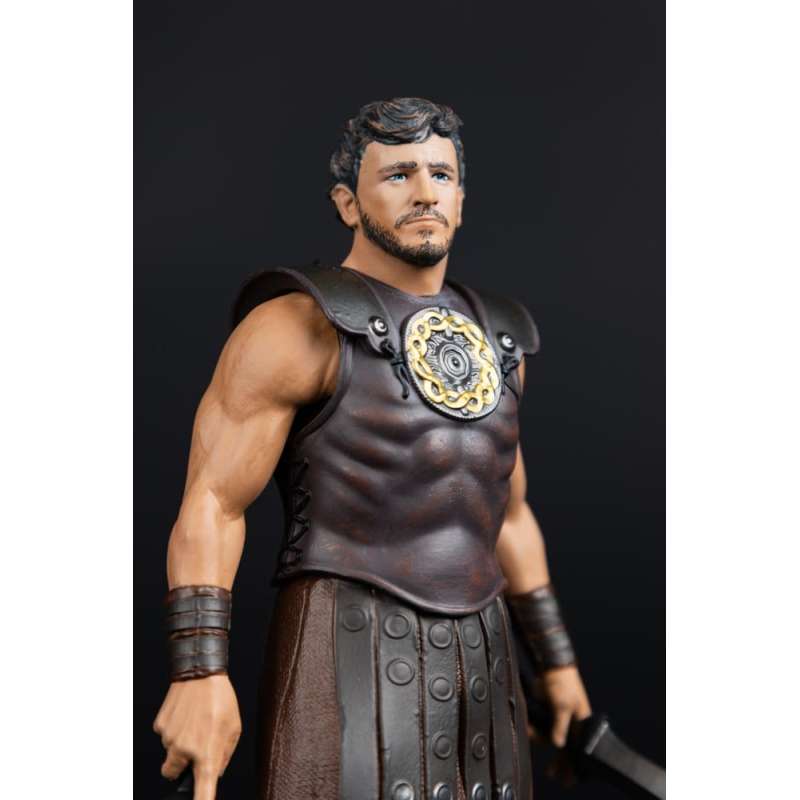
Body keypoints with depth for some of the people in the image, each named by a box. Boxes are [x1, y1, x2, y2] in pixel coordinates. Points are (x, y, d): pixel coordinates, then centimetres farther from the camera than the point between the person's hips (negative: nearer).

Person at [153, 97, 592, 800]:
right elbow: (211, 505, -10)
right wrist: (199, 674, -20)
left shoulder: (493, 342, 15)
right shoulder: (298, 323, -7)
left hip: (475, 665, 7)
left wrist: (556, 659, 21)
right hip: (348, 664, -7)